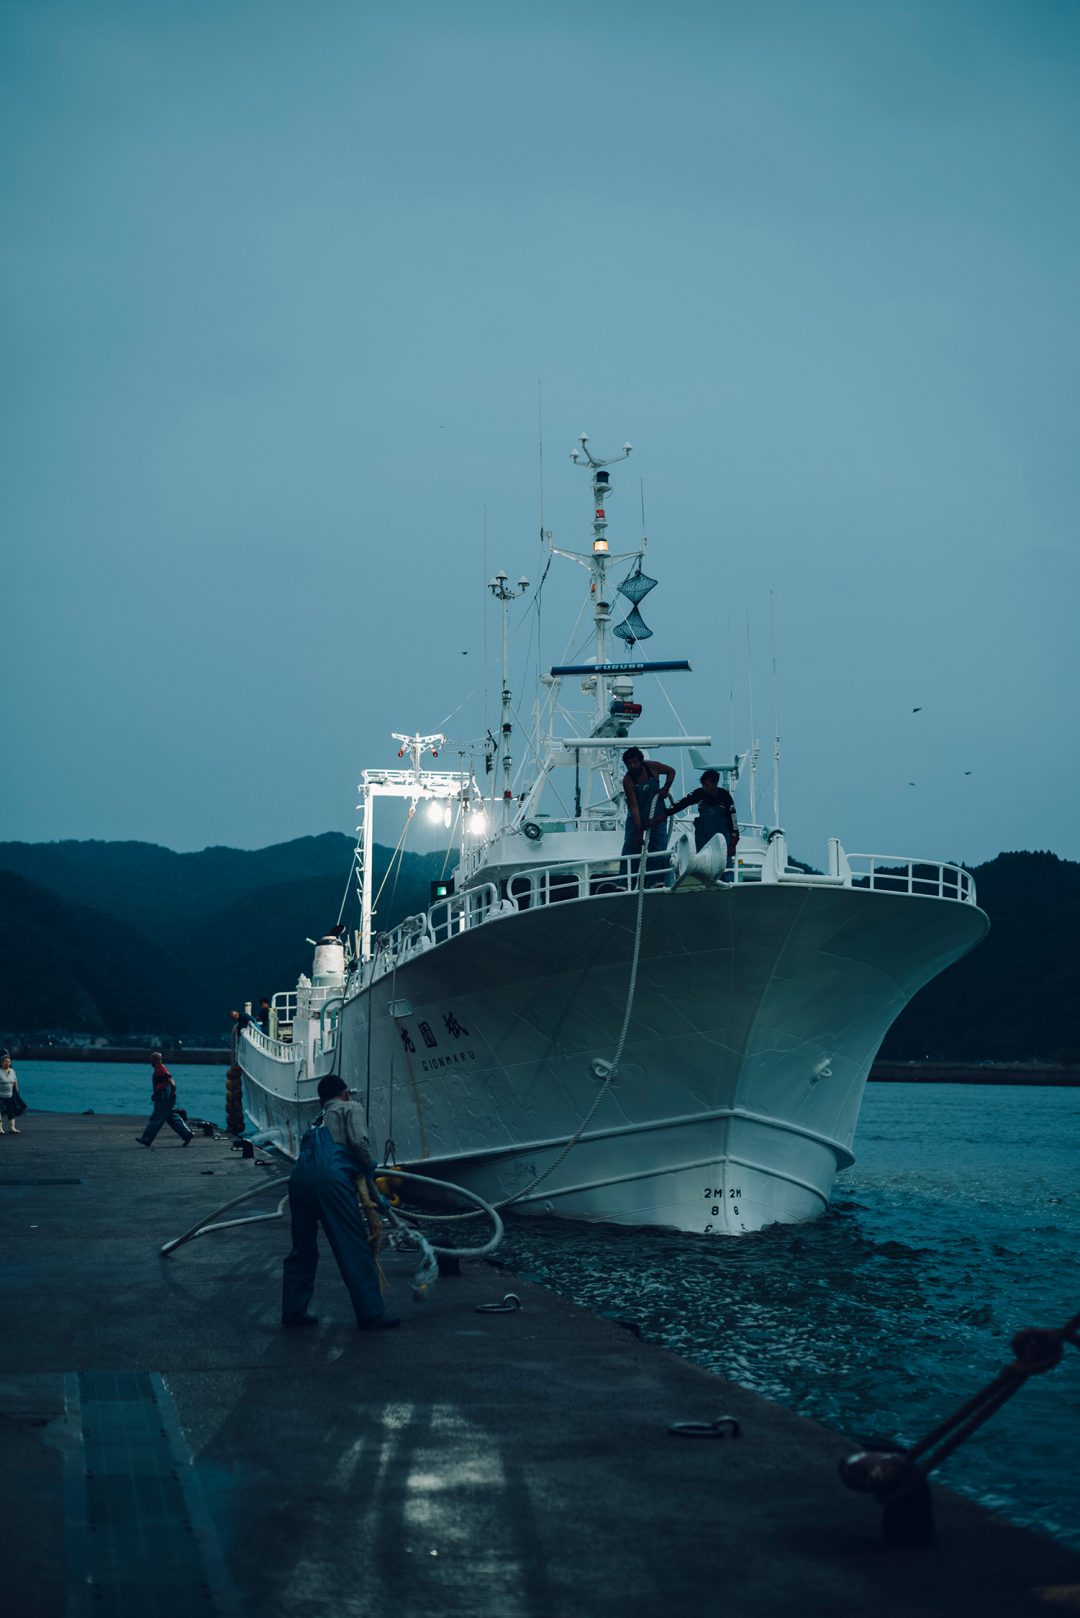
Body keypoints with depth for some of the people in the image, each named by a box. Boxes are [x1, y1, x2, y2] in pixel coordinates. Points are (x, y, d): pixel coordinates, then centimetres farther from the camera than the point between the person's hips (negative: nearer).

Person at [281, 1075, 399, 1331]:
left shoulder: (319, 1119, 37)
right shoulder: (350, 1108, 18)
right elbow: (358, 1141, -2)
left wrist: (375, 1198, 39)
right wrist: (369, 1165, 17)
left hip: (300, 1176, 7)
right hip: (329, 1177, -7)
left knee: (303, 1249, 18)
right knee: (355, 1247, -2)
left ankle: (293, 1310, 20)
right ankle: (370, 1314, -2)